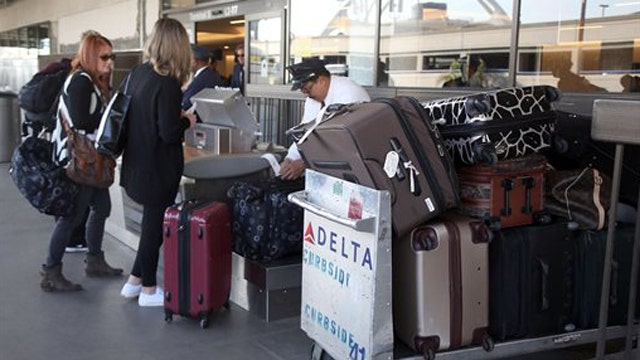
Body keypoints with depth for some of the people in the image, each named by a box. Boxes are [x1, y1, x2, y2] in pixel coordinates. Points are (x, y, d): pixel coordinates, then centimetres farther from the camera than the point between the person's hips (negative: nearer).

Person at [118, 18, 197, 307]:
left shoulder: (138, 72, 2)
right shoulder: (167, 83, -22)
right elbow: (169, 133, -22)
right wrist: (187, 121, -4)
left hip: (137, 162, 7)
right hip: (159, 168, -7)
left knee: (151, 221, 20)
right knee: (155, 225, 7)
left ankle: (135, 280, 29)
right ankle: (148, 290, 20)